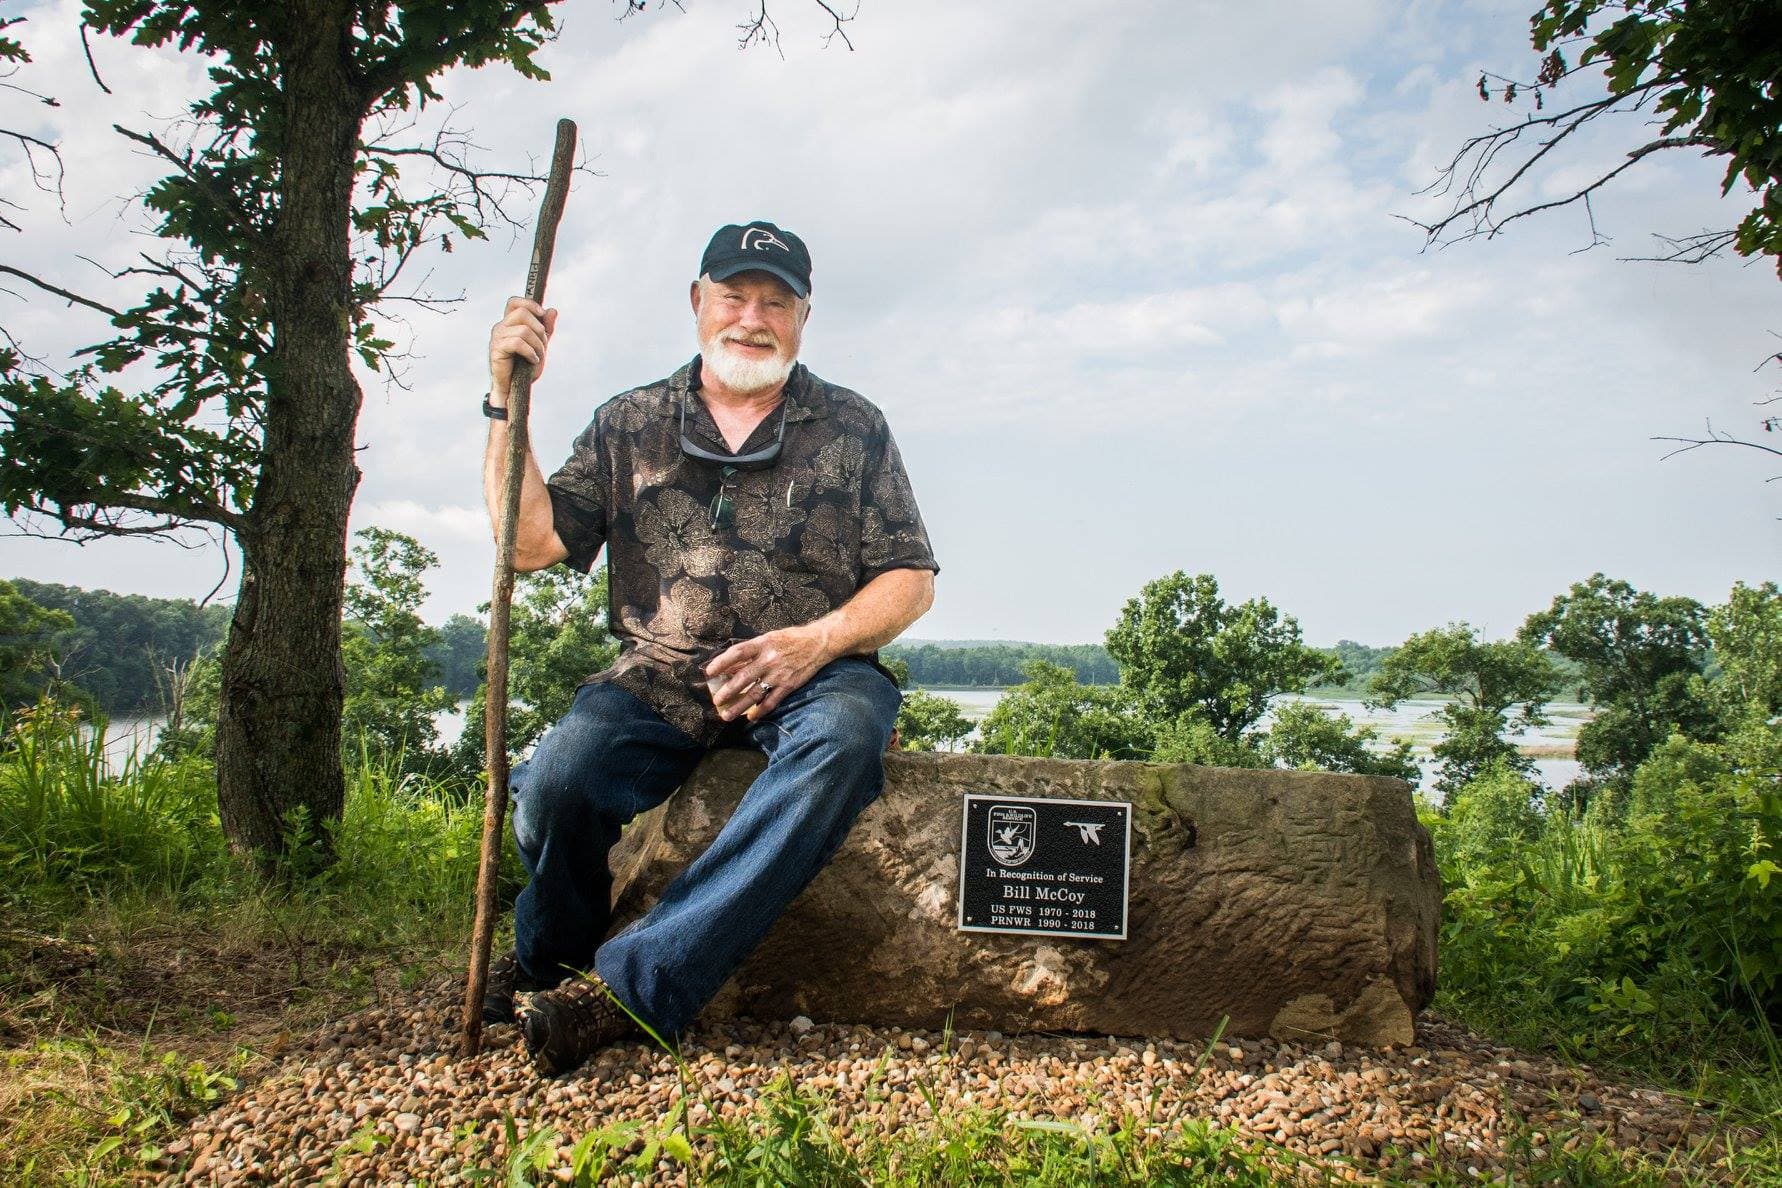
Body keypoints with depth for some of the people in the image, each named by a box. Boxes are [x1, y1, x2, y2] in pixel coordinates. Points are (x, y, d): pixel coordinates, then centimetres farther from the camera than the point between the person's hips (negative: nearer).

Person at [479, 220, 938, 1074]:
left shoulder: (852, 430, 11)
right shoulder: (628, 425, 14)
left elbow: (910, 581, 6)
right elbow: (531, 543, 4)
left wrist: (815, 643, -12)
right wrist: (507, 398, -3)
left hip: (805, 677, 0)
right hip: (660, 678, 1)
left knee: (846, 735, -36)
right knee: (558, 779, -29)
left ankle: (630, 985, -32)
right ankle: (549, 962, 6)